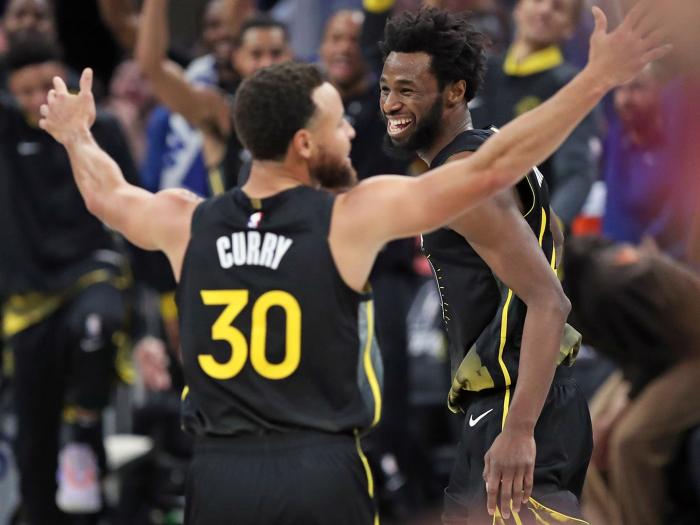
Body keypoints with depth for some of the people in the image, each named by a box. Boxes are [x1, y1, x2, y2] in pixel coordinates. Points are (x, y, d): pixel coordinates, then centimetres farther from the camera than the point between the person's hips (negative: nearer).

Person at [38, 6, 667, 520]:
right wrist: (597, 78, -3)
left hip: (219, 474, 4)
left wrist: (76, 133, 50)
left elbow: (105, 194, 28)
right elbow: (492, 168, -7)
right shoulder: (353, 218, -8)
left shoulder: (186, 222, 5)